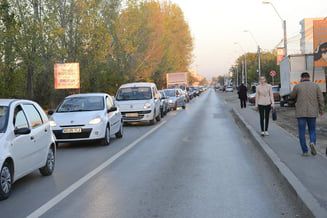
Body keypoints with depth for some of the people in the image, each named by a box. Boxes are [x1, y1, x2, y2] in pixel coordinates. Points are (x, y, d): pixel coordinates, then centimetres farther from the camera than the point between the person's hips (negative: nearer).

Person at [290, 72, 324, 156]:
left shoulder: (297, 86, -2)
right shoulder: (315, 86, 3)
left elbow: (292, 97, 13)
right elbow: (321, 98, 1)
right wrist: (321, 109, 13)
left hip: (301, 112, -1)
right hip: (312, 112, 1)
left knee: (302, 132, 6)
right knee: (312, 130, 14)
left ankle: (305, 151, 2)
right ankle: (312, 143, -14)